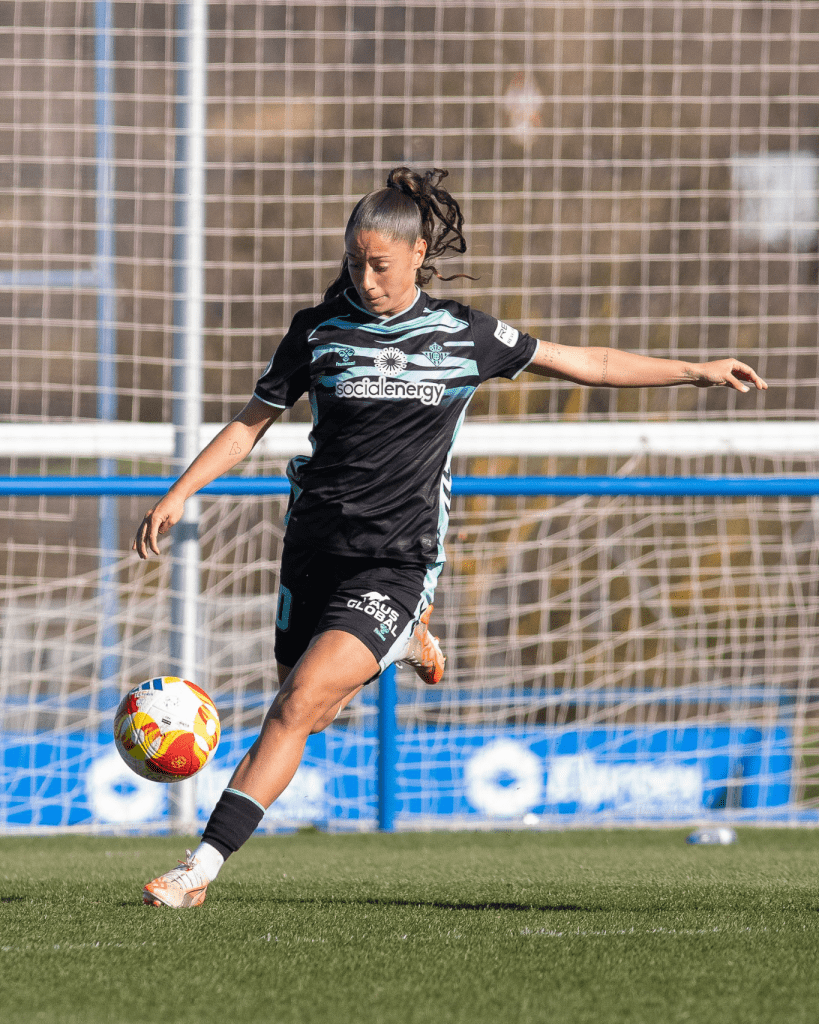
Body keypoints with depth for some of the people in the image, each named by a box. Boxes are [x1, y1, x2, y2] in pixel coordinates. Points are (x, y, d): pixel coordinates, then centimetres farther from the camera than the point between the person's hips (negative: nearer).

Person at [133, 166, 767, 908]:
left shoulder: (465, 337, 1)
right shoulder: (319, 331, 3)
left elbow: (585, 363, 11)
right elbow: (252, 423, 9)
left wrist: (697, 371, 10)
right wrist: (179, 494, -2)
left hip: (396, 559, -3)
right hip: (317, 545, 3)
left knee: (299, 703, -18)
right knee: (308, 717, 11)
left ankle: (203, 867, -19)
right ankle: (403, 640, 44)